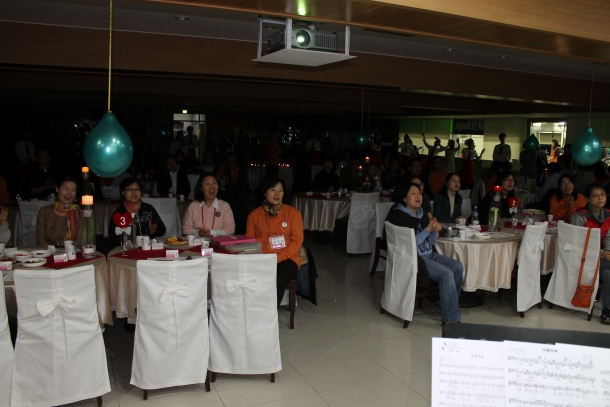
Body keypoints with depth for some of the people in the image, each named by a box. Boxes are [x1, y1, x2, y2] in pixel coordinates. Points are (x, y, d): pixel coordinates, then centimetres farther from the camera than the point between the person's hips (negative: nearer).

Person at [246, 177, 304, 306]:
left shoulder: (293, 213, 6)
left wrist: (277, 258, -14)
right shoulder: (254, 214, 12)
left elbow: (297, 241, 0)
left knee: (277, 281, -33)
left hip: (287, 259, -1)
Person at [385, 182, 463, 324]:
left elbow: (431, 242, 11)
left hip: (428, 254, 8)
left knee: (458, 267, -3)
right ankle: (451, 319, -13)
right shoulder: (398, 216, -12)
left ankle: (449, 306, 12)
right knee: (446, 274, -22)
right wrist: (428, 229, -21)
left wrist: (435, 230, -10)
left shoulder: (421, 214, 11)